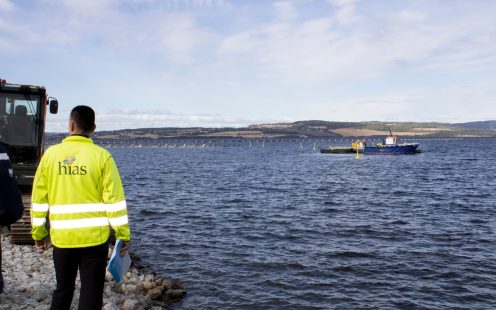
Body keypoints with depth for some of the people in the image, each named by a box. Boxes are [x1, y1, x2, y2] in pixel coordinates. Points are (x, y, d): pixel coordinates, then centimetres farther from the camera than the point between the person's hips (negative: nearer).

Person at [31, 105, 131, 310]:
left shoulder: (51, 154, -1)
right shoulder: (101, 156, -7)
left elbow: (39, 199, 3)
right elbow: (114, 199, -10)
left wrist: (39, 234, 13)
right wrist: (123, 234, -3)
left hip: (62, 237, 3)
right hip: (95, 237, -2)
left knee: (63, 289, 20)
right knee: (91, 292, 7)